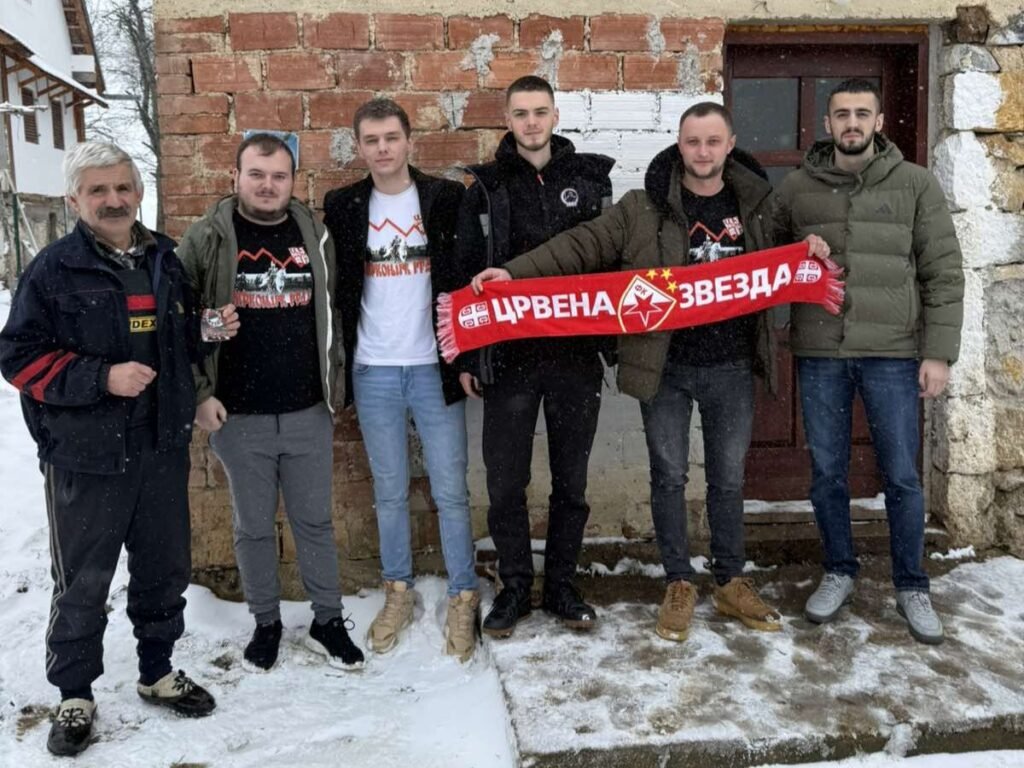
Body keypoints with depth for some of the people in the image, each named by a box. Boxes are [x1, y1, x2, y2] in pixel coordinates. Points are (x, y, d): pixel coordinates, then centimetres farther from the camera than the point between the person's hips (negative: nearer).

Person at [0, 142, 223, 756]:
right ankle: (75, 695, 26)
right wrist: (101, 378, -21)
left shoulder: (167, 261, 7)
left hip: (163, 449, 5)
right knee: (82, 583, 7)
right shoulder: (55, 270, -8)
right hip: (87, 457, -4)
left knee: (166, 567, 16)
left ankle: (158, 672, 36)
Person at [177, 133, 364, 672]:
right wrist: (198, 394, -9)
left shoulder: (315, 237, 5)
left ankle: (327, 621, 25)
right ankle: (266, 623, 28)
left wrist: (331, 388, 8)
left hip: (309, 414, 2)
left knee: (315, 522, 11)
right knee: (253, 527, 11)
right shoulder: (206, 239, -3)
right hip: (238, 417, -1)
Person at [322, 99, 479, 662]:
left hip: (433, 369, -2)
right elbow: (334, 289, 7)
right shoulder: (342, 207, 5)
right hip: (372, 373, 2)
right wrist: (337, 365, 2)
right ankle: (398, 591, 27)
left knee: (450, 491, 3)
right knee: (389, 490, 12)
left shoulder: (446, 199, -1)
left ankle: (463, 598, 17)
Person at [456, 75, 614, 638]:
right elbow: (466, 273, 3)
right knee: (506, 482, 4)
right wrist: (466, 357, -2)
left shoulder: (589, 177, 7)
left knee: (571, 481, 10)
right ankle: (514, 587, 23)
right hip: (507, 356, -1)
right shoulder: (487, 187, 4)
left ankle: (561, 586, 26)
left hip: (577, 356, 1)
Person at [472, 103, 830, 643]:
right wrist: (515, 273, -23)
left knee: (728, 478, 13)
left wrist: (810, 253, -3)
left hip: (733, 368, 2)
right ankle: (679, 584, 24)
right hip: (667, 368, -2)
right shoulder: (644, 207, -4)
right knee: (669, 476, 7)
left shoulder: (755, 202, 5)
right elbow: (581, 245, -12)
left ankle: (730, 582, 30)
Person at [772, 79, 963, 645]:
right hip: (819, 353, 1)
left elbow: (943, 274, 0)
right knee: (826, 472, 10)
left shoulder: (915, 184, 1)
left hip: (893, 353, -1)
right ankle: (839, 572, 28)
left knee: (901, 475, 5)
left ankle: (911, 586, 22)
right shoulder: (795, 188, 4)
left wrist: (939, 352, -5)